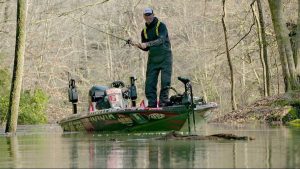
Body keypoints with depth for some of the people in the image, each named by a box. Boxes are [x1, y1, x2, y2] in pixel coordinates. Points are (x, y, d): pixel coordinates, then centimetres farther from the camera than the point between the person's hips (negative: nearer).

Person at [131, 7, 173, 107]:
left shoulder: (161, 26, -5)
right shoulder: (144, 31, 13)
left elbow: (161, 40, -22)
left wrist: (147, 44, -32)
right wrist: (138, 46, -5)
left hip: (165, 57, -5)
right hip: (152, 59, 5)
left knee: (165, 81, -10)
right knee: (149, 83, -2)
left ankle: (164, 102, -6)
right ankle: (152, 104, 1)